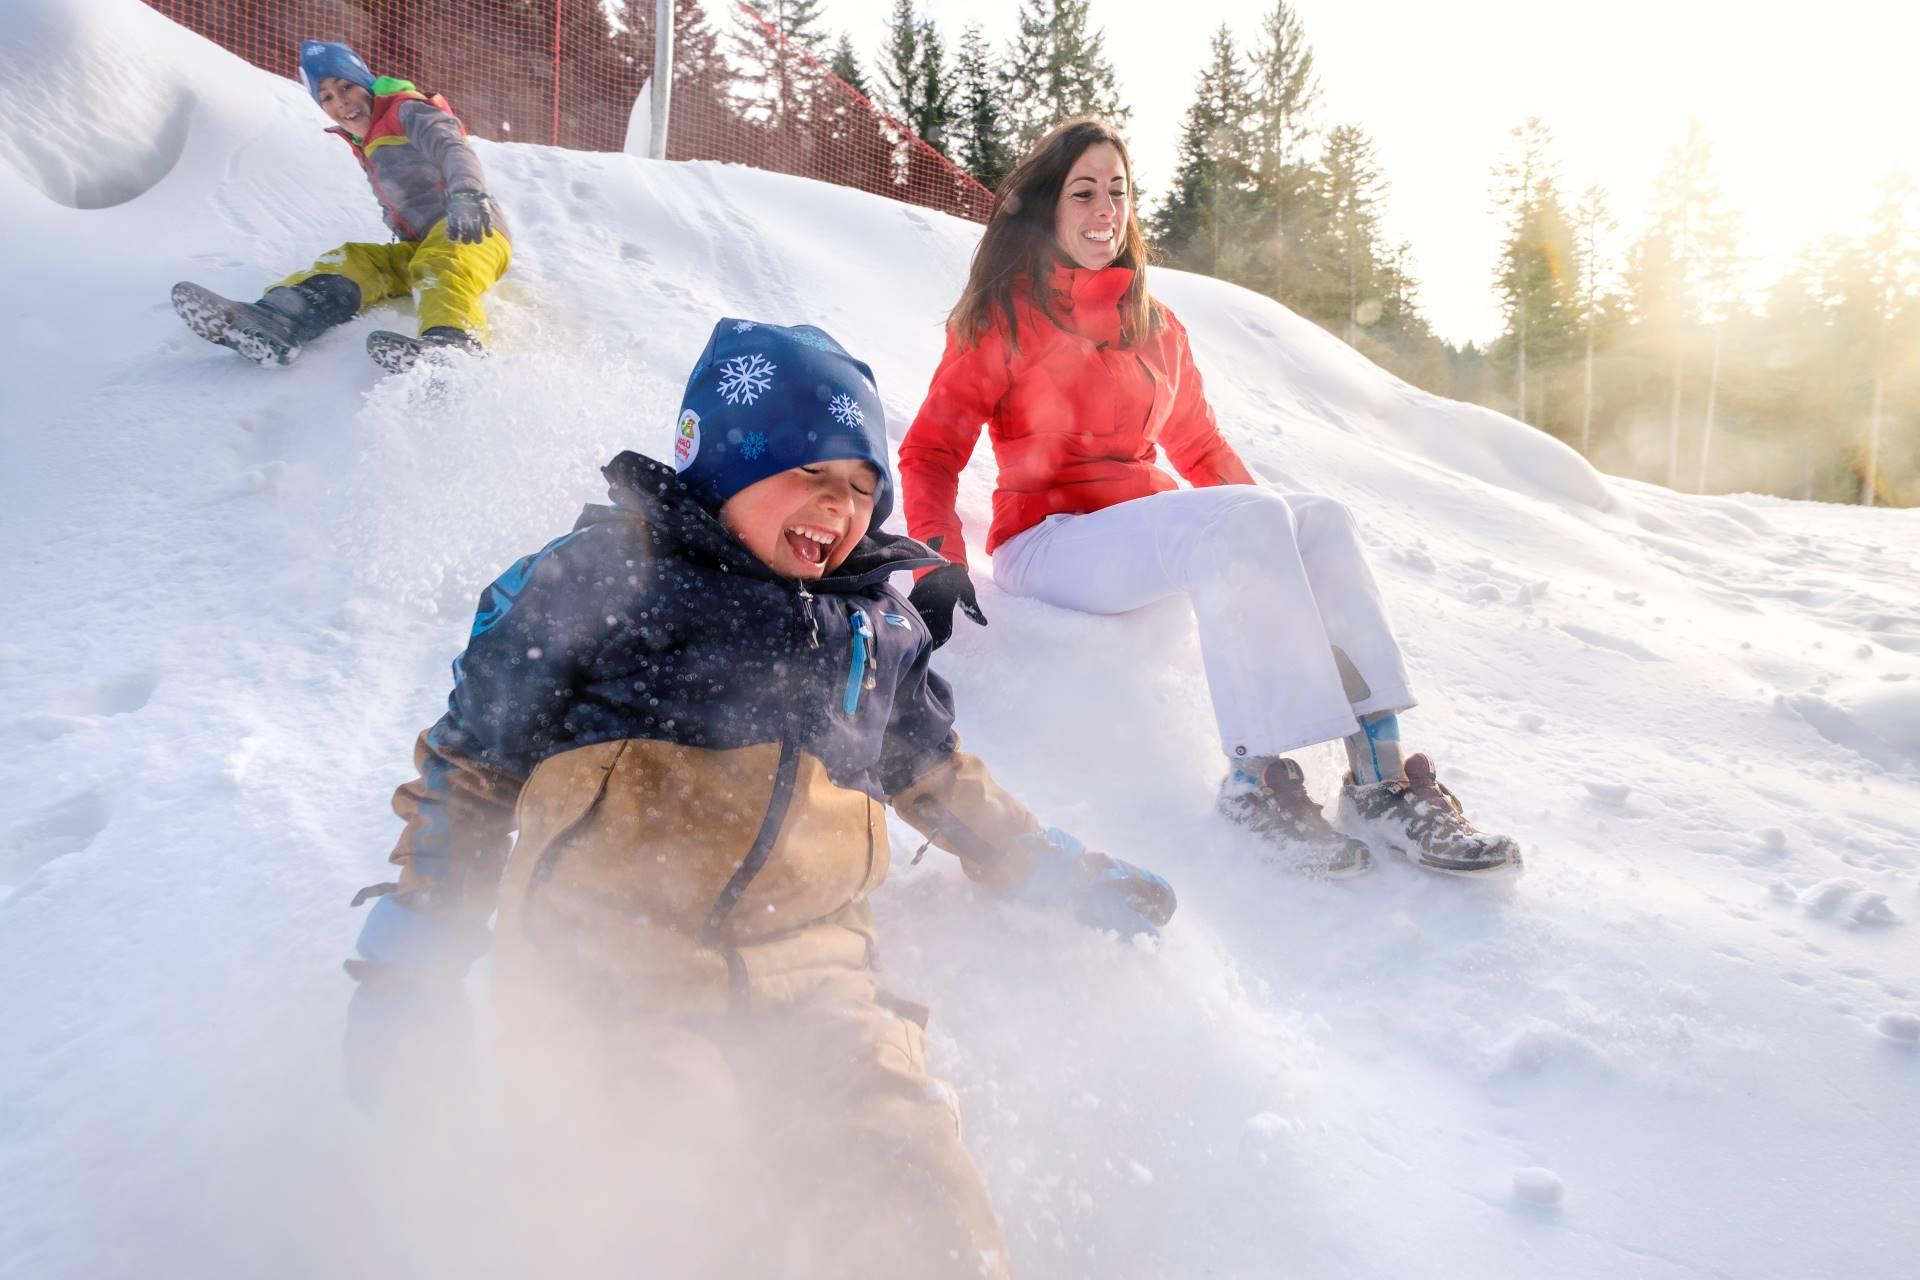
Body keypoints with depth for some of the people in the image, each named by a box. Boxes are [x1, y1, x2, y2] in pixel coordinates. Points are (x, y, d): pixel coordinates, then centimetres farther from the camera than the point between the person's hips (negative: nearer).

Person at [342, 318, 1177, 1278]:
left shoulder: (882, 625, 18)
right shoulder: (605, 574, 4)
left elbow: (938, 779, 30)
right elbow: (472, 766, 7)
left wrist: (1066, 877, 26)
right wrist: (406, 967, 4)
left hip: (807, 972, 3)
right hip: (607, 955, -2)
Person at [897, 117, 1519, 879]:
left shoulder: (1157, 328, 17)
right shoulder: (1003, 319, 2)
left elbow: (1199, 446, 24)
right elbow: (932, 450, -6)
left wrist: (1268, 525, 12)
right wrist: (940, 561, -21)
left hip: (1149, 526, 6)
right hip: (1050, 541, -5)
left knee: (1321, 519, -21)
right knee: (1242, 519, -32)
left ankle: (1378, 780, -29)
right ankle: (1254, 776, -29)